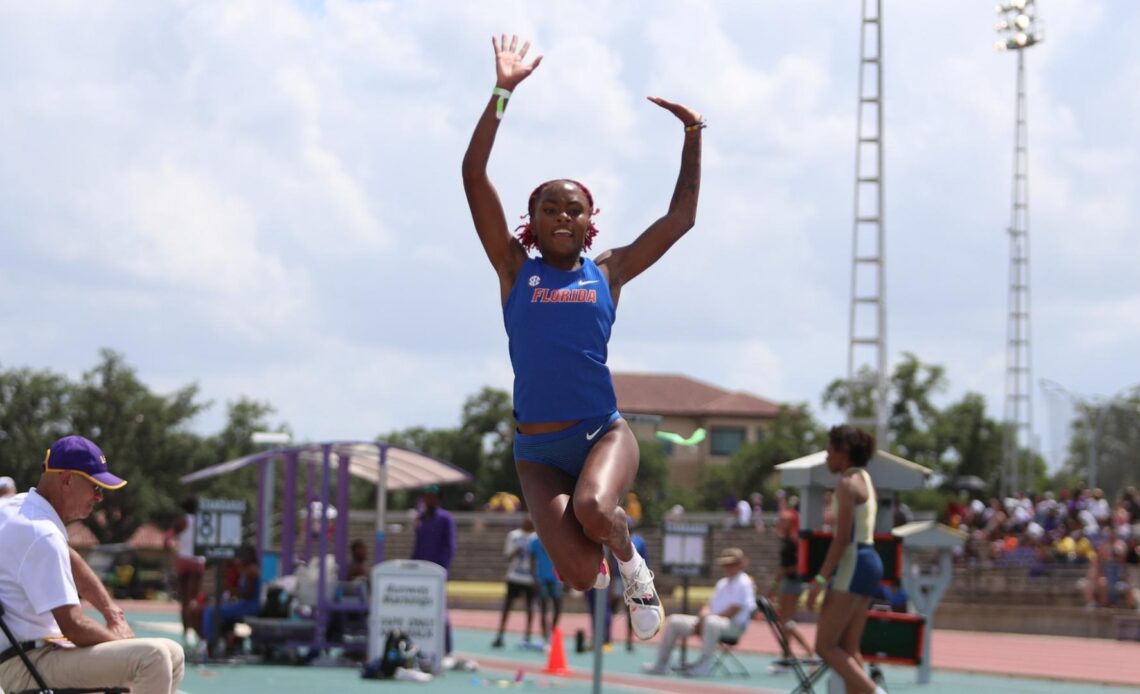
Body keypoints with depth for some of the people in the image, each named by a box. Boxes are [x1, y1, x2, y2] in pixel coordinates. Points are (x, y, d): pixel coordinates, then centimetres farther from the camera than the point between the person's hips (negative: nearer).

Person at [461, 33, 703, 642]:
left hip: (603, 432, 0)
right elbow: (473, 176, -4)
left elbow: (681, 216, 10)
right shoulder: (515, 270, 4)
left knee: (593, 510, -35)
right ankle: (604, 570, 27)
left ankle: (630, 559, 1)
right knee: (579, 578, -13)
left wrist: (692, 134, 8)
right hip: (538, 449, 0)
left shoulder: (607, 272, 6)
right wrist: (502, 92, -8)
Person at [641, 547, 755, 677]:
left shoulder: (744, 583, -6)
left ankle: (704, 665, -36)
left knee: (711, 622, -44)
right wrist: (703, 615, -3)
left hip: (734, 625, -9)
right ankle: (660, 665, 2)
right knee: (674, 621, 3)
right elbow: (710, 605, 21)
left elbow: (734, 610, -16)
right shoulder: (722, 583, 22)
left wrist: (707, 618, -14)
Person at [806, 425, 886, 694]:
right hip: (869, 560, 10)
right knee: (848, 649, 10)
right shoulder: (865, 481, 17)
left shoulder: (847, 484, -12)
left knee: (825, 645, -7)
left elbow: (842, 537, -18)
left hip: (852, 565, -10)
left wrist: (820, 579, -18)